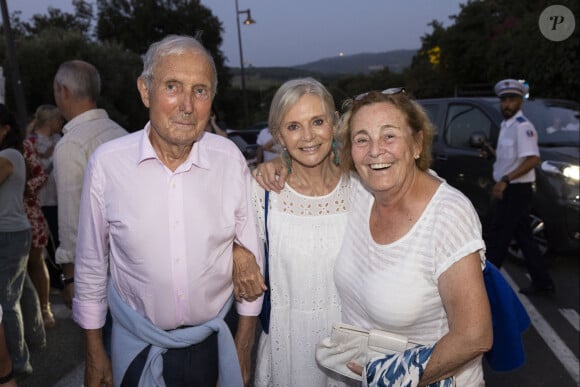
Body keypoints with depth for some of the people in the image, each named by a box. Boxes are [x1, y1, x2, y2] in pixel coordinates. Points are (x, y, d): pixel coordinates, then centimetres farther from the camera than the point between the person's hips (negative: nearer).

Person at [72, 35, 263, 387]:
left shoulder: (230, 159, -13)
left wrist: (244, 348, 2)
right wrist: (94, 354, 4)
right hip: (138, 347, 0)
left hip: (215, 343, 1)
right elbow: (92, 264, -4)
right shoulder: (106, 163, -15)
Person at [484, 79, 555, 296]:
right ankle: (543, 284, 25)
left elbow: (533, 159, -27)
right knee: (524, 238, 15)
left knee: (496, 240, -4)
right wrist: (491, 152, 13)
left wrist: (505, 180, -30)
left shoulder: (522, 126, -15)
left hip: (516, 191, -10)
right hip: (509, 191, 10)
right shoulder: (506, 126, 15)